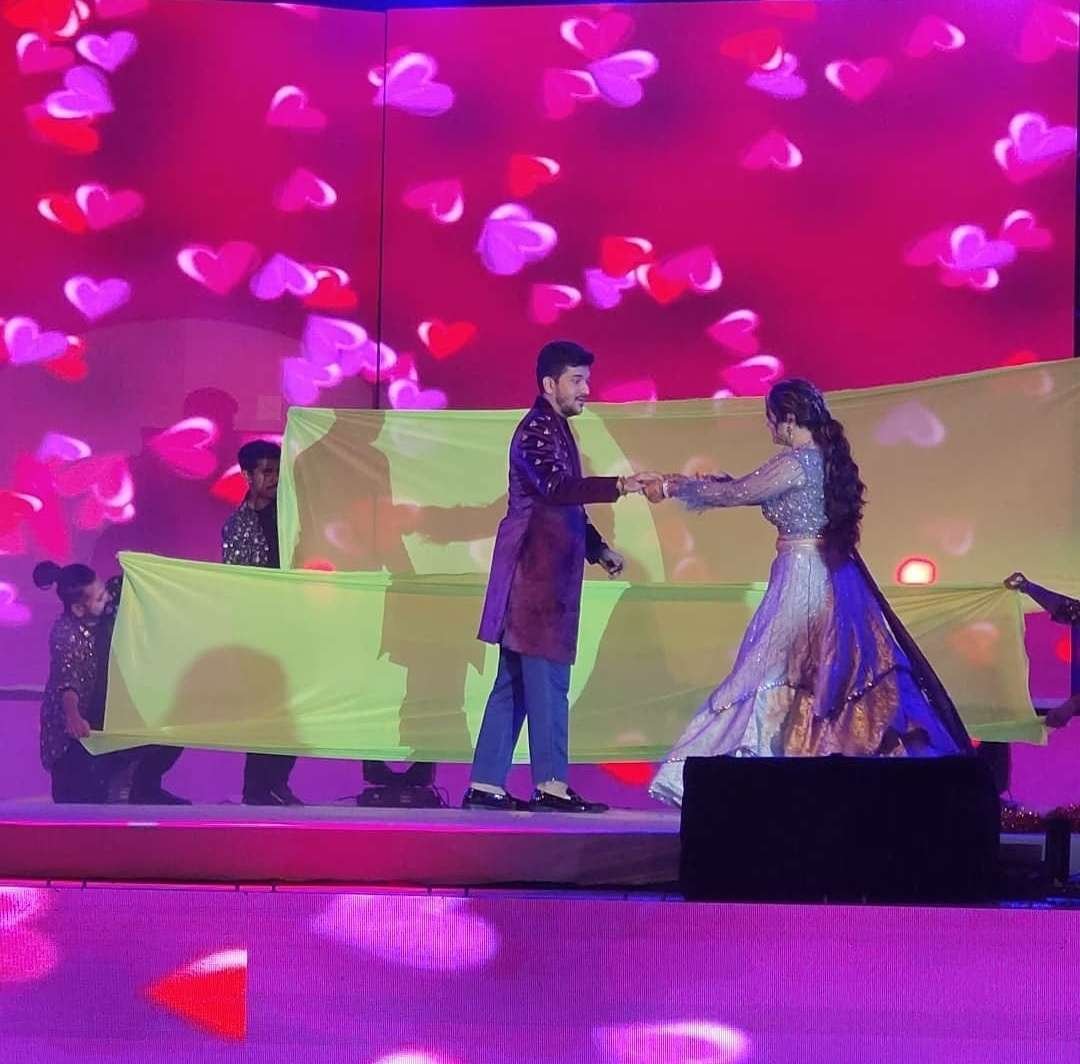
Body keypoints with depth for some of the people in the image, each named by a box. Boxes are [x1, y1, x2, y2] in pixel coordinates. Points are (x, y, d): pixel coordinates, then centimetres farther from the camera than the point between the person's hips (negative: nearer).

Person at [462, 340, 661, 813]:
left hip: (545, 574, 10)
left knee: (515, 683, 9)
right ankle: (551, 784, -7)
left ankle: (485, 785, 11)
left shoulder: (555, 428, 20)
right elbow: (556, 486, -29)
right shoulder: (536, 429, -11)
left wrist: (598, 549, 22)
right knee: (547, 681, -9)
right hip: (536, 573, -10)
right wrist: (620, 486, -36)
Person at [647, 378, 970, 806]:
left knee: (771, 673, -4)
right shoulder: (824, 459, 11)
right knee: (838, 672, 9)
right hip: (832, 574, 9)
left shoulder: (794, 463, -16)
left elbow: (736, 493, -9)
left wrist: (672, 488, 3)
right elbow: (748, 487, 19)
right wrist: (685, 483, 18)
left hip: (801, 576, -9)